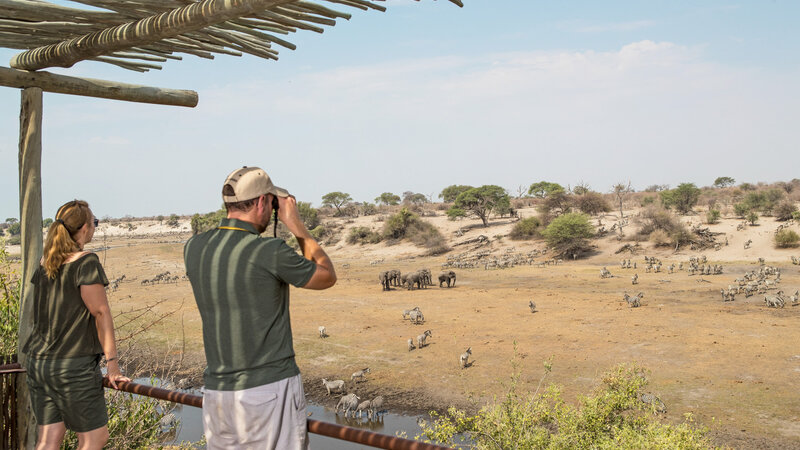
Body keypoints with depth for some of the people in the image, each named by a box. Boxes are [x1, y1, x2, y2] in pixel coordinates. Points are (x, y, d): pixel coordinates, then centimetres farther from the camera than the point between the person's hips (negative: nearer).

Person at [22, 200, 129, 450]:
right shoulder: (86, 263, -12)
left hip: (38, 361, 7)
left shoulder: (44, 264, 10)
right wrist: (112, 363, -12)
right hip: (73, 365, -7)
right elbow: (100, 313, -13)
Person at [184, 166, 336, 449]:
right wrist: (296, 224, 5)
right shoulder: (271, 252, -16)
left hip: (217, 391, 6)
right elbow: (327, 277, 1)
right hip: (272, 389, -5)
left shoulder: (193, 249, 0)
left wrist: (246, 224, 16)